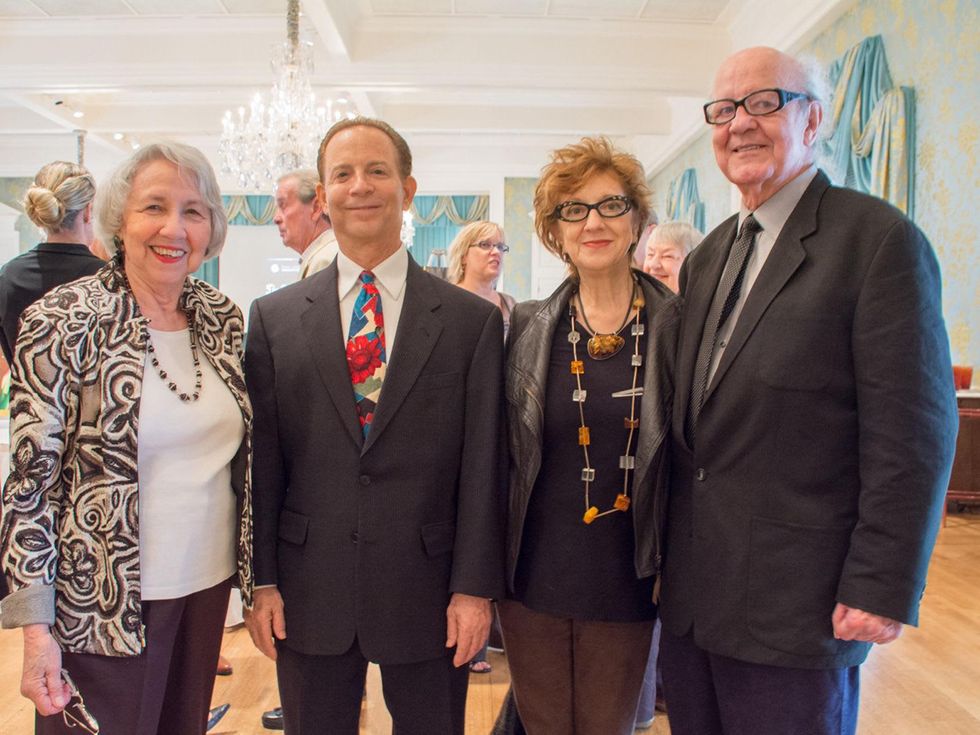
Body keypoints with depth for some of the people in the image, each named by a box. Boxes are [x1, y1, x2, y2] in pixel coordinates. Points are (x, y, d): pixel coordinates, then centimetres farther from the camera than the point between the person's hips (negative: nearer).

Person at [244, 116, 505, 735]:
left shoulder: (473, 320, -2)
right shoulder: (274, 318, 2)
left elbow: (481, 465, -4)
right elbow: (261, 460, 2)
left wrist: (475, 588, -6)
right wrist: (262, 580, 0)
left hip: (428, 593, -1)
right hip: (308, 594, 2)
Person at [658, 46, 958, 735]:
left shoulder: (880, 239, -9)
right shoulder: (706, 258, 12)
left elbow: (913, 434, -14)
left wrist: (883, 590, -15)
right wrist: (668, 559, 13)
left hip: (795, 603, -6)